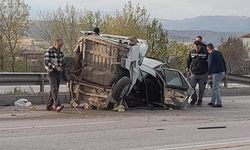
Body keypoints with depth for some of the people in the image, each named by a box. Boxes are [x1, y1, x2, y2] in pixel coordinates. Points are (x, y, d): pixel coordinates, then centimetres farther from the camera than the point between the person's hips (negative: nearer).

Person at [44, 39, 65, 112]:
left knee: (54, 89, 9)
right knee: (54, 88, -18)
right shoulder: (49, 51, -8)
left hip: (58, 73, 7)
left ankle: (49, 106, 18)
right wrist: (55, 67, -21)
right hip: (51, 72, -7)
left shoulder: (61, 52, 12)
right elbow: (46, 62, -14)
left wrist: (61, 68, 5)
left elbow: (62, 61, 24)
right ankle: (57, 106, -31)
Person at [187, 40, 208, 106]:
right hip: (194, 73, 3)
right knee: (191, 87, -2)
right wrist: (188, 67, 6)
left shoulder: (205, 53, -5)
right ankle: (194, 98, 20)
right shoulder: (192, 52, 4)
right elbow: (189, 60, 19)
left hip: (203, 74, -2)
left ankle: (200, 100, 18)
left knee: (201, 88, 3)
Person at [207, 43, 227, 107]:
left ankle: (219, 103, -8)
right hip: (222, 72, 9)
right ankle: (213, 101, 23)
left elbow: (210, 65, -13)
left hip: (216, 73, -9)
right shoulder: (219, 53, 15)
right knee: (214, 87, 18)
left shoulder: (211, 55, -9)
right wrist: (225, 72, 22)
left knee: (216, 88, -5)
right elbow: (224, 63, 18)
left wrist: (209, 74, -7)